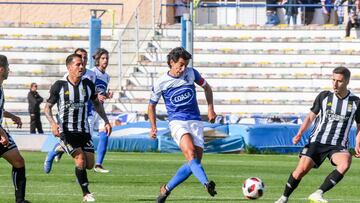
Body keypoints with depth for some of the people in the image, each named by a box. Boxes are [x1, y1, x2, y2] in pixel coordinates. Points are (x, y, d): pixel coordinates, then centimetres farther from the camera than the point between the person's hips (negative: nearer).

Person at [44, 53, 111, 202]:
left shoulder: (88, 84, 3)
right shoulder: (59, 86, -8)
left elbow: (96, 103, 19)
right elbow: (47, 107, -2)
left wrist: (106, 121, 13)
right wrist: (53, 123, -19)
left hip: (84, 131, 5)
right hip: (66, 130, -5)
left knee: (89, 165, 0)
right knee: (81, 160, -20)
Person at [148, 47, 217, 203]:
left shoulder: (191, 73, 4)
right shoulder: (160, 83, -2)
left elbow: (206, 87, 21)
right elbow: (151, 106, 12)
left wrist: (210, 108, 10)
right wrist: (153, 128, 0)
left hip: (195, 121, 3)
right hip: (177, 122, -3)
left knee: (194, 163, -4)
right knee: (190, 153, -30)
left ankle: (166, 189, 13)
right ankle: (206, 184, -48)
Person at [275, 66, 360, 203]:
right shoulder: (324, 96, 4)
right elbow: (311, 116, 13)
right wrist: (299, 134, 0)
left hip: (338, 145, -1)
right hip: (317, 141, 1)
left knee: (345, 163, -33)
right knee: (302, 169, -17)